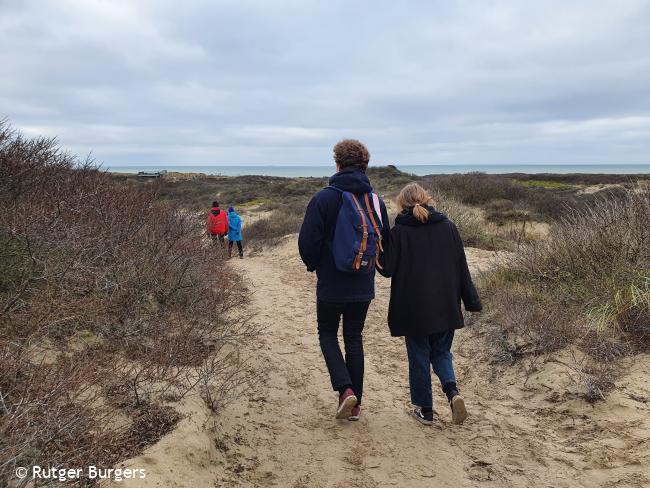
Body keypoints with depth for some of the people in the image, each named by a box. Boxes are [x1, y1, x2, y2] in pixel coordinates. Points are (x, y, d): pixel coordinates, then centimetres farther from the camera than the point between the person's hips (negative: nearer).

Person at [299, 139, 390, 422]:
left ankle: (345, 389, -2)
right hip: (363, 286, 4)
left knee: (327, 334, 16)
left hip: (331, 285, -3)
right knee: (354, 338, 15)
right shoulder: (375, 200, 1)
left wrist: (314, 265, 7)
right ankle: (355, 403, 19)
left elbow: (308, 242, -12)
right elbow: (386, 241, 8)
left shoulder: (324, 198, -12)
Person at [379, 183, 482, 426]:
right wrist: (472, 301, 9)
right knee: (441, 353, 20)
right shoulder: (448, 227, 1)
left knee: (419, 359, 11)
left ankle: (424, 410, 20)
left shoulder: (399, 231, -10)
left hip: (413, 308, -3)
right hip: (445, 307, 3)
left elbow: (387, 268, -7)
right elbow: (462, 267, 3)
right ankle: (452, 391, -3)